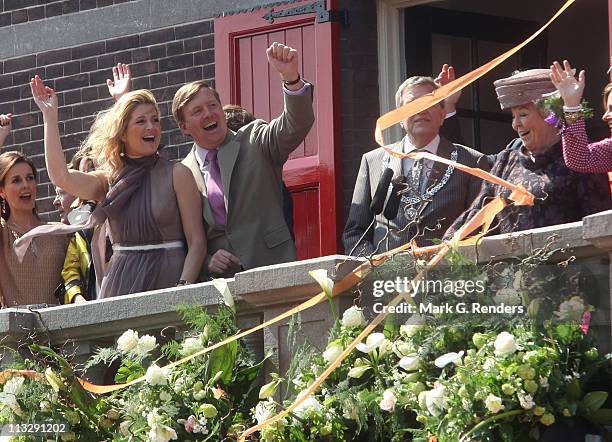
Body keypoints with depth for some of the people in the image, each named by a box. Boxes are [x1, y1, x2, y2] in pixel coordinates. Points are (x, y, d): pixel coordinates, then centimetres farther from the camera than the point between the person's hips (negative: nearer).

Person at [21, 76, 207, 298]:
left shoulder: (177, 175, 3)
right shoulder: (109, 180, 11)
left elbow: (197, 240, -1)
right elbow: (61, 177, -7)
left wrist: (184, 286, -16)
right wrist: (50, 116, -3)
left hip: (167, 279, -3)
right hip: (120, 284, 3)